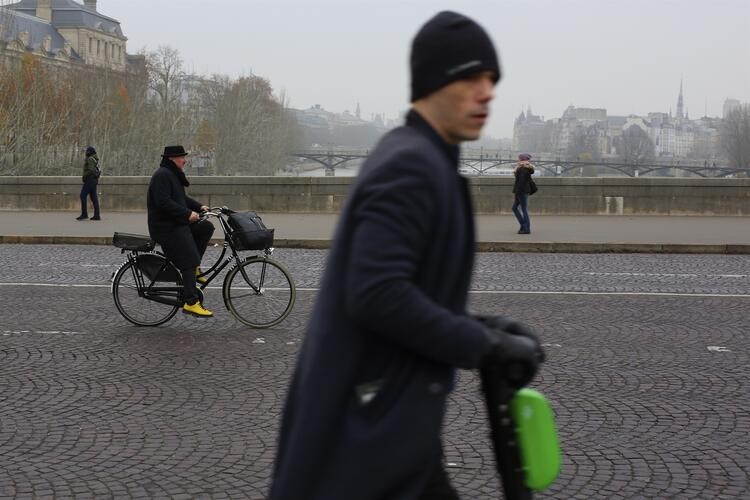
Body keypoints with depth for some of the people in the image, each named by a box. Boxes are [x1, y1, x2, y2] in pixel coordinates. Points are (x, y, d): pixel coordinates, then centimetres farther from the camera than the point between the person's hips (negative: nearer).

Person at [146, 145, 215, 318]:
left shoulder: (173, 174, 18)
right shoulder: (162, 175, -16)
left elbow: (181, 198, 25)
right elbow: (163, 203, -27)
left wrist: (199, 207, 12)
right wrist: (187, 214, -26)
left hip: (178, 224, 10)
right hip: (166, 228, -10)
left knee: (206, 227, 4)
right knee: (189, 262, -13)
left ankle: (193, 267, 7)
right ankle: (191, 303, -12)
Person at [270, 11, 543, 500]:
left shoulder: (419, 159, 13)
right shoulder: (411, 165, -19)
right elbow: (377, 295, -28)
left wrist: (484, 332, 11)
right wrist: (485, 343, -20)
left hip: (389, 414, 10)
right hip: (368, 423, -10)